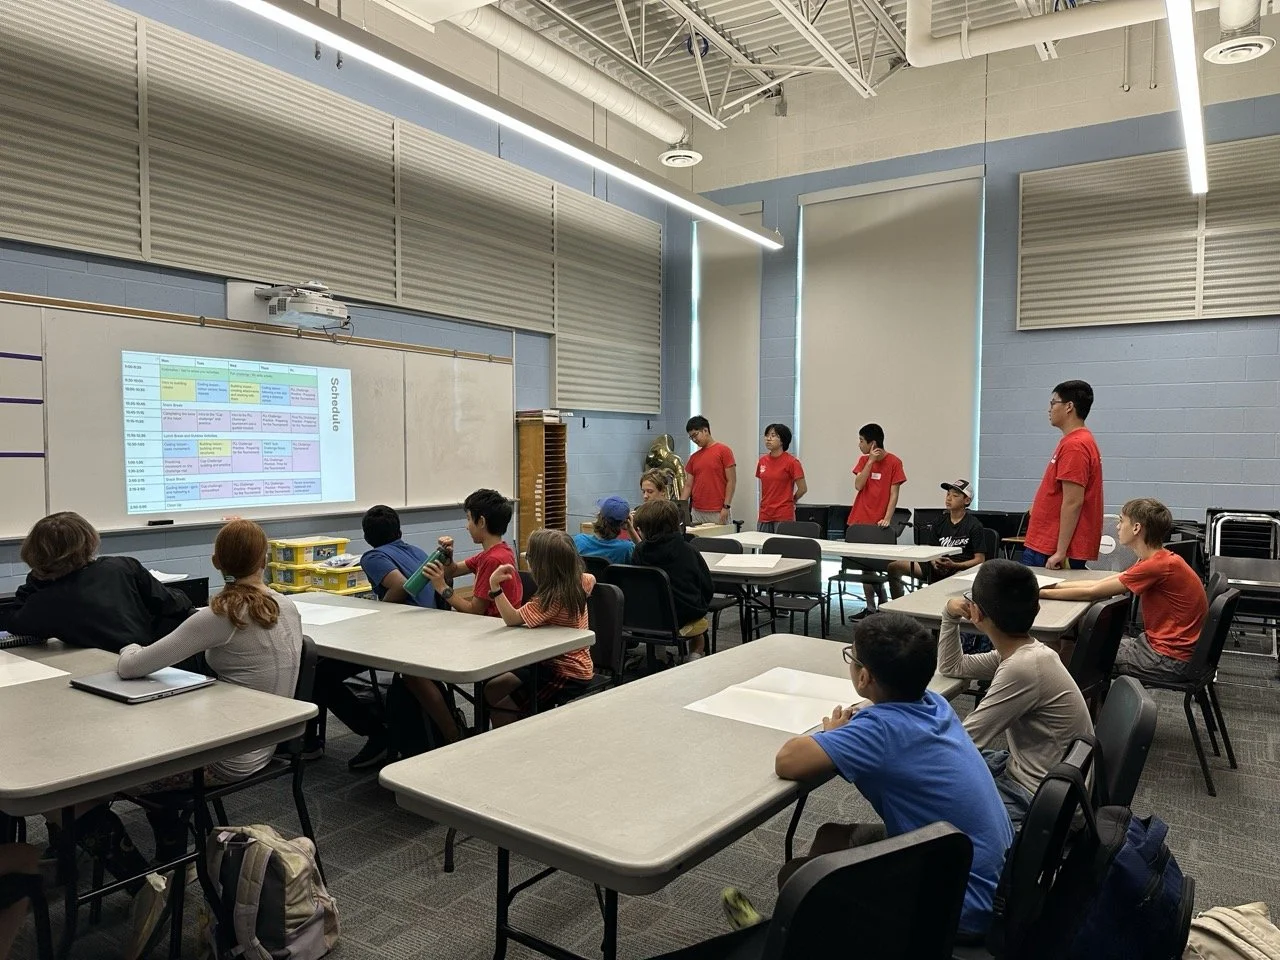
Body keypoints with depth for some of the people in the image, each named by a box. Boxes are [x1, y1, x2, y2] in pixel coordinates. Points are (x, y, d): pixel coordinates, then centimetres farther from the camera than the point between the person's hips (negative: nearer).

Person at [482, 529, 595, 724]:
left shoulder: (552, 599, -28)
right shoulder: (578, 582, -3)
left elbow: (512, 619, -26)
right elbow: (591, 579, 21)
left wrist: (495, 586, -31)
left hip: (568, 675, -10)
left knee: (502, 709, -11)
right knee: (492, 690, 10)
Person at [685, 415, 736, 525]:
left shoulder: (723, 451, -4)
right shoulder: (694, 457, 12)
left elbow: (731, 481, -7)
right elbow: (689, 485, 13)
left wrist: (726, 507, -13)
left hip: (717, 513, -5)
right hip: (696, 512, 5)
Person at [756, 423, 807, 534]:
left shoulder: (791, 462, -9)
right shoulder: (762, 461, 8)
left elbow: (802, 489, -4)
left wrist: (789, 501, 9)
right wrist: (766, 503, 14)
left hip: (784, 516, -6)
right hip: (764, 515, 6)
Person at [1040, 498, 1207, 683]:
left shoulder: (1160, 565, -24)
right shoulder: (1159, 559, 8)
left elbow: (1092, 593, -19)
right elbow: (1099, 584, 7)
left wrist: (1041, 592, -12)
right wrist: (1052, 585, 1)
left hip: (1170, 660, -9)